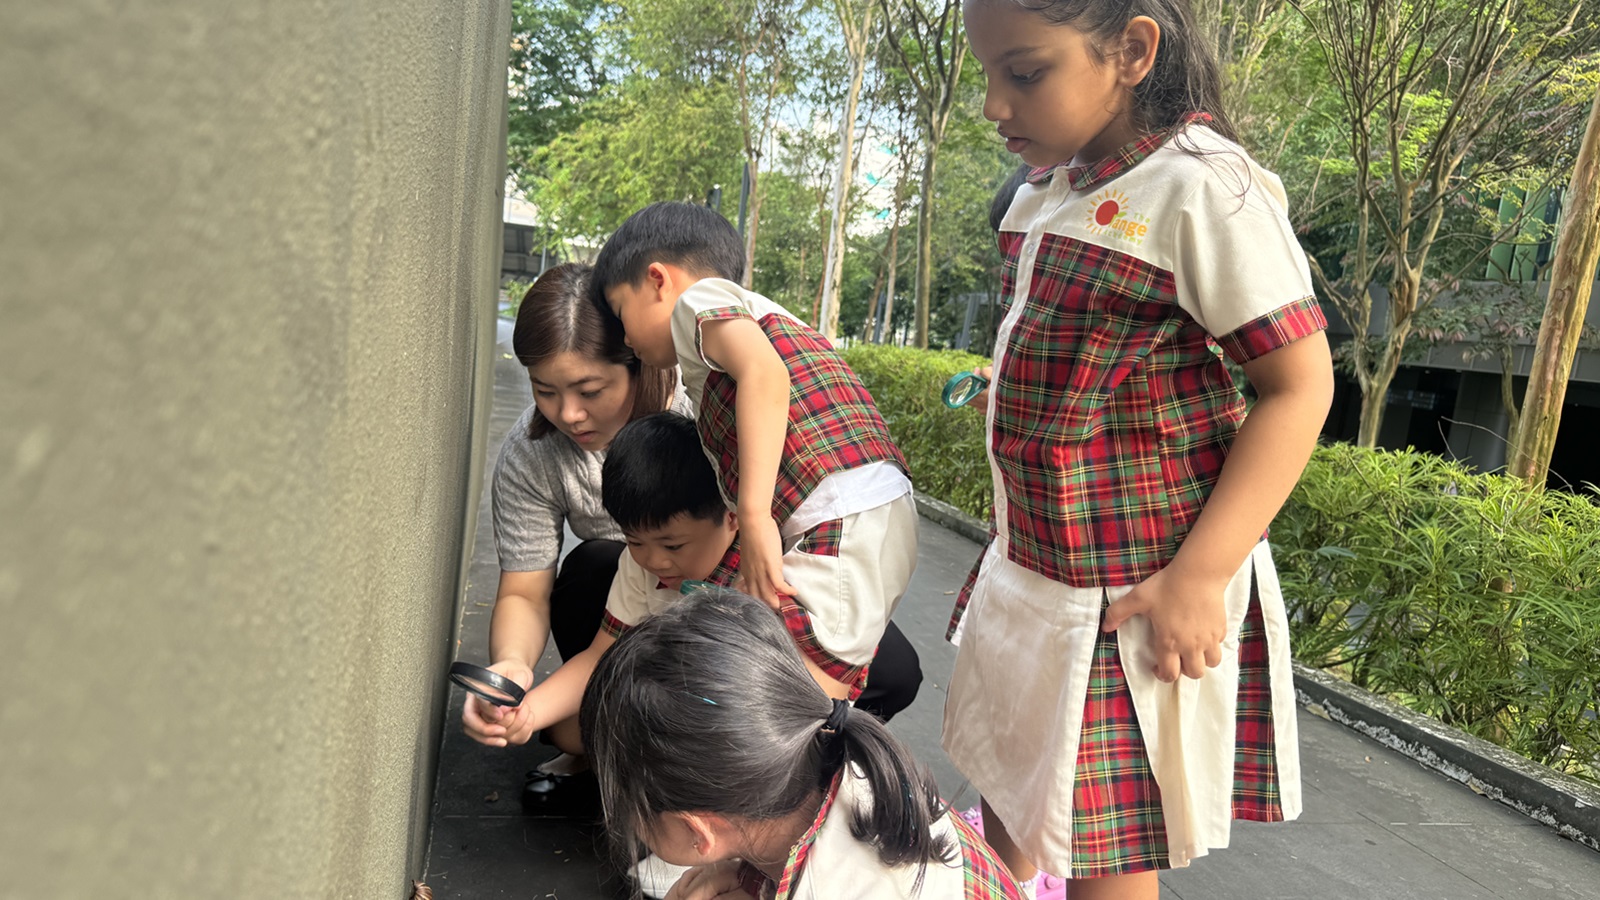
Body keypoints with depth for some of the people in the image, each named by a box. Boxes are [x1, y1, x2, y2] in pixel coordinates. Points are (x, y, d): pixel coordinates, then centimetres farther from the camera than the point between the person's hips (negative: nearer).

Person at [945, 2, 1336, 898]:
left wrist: (1199, 577, -23)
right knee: (1004, 787, 25)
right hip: (1029, 572, 8)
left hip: (1130, 600, -8)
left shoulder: (1204, 192, -19)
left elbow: (1299, 386, -19)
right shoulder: (1045, 192, 6)